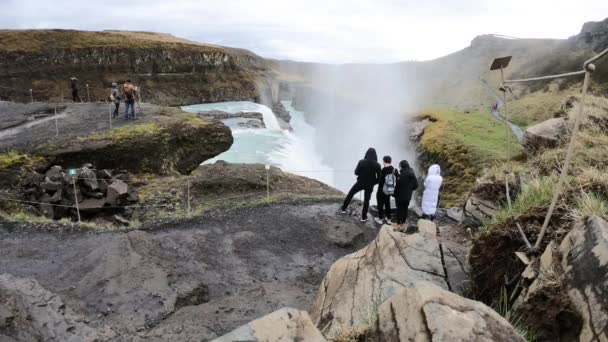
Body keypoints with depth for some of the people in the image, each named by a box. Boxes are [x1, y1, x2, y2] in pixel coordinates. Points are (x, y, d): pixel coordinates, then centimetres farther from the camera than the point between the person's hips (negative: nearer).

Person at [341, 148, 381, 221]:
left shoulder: (361, 162, -16)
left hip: (360, 183, 0)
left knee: (350, 194, 22)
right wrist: (373, 183, 7)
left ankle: (344, 208, 30)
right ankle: (364, 217, 21)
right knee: (366, 200, 15)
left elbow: (356, 172, -8)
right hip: (370, 185, 0)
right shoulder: (377, 165, -14)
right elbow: (379, 177, -10)